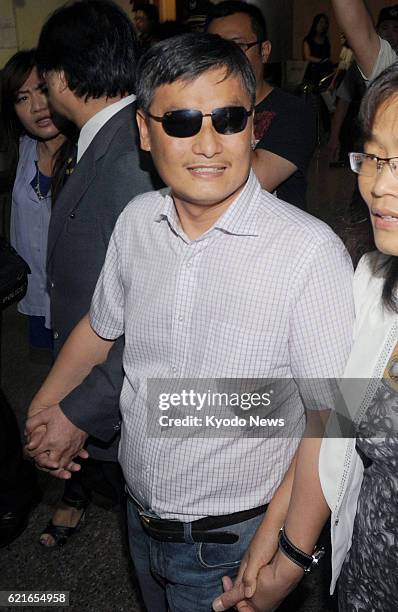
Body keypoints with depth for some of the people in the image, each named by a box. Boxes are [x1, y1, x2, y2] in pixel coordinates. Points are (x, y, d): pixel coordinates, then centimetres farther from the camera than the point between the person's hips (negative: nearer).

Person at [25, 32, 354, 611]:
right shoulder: (136, 221, -7)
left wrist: (273, 551, -21)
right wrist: (43, 406, 13)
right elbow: (101, 326, 10)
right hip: (140, 515, 6)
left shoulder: (311, 253, -25)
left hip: (231, 542, -5)